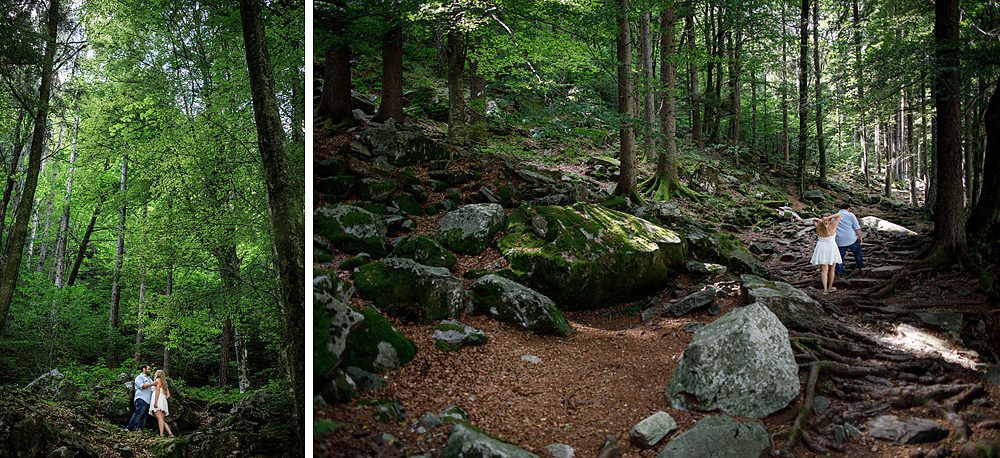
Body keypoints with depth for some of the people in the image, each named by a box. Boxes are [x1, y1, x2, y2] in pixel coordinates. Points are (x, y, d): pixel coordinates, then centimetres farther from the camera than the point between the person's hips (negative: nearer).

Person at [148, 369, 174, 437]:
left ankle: (161, 435, -34)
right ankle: (170, 434, -9)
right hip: (163, 403, 8)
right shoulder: (164, 383, 28)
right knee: (162, 421, 4)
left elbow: (158, 390, -11)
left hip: (158, 400, -8)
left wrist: (156, 401, -19)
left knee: (159, 418, -21)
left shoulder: (158, 380, 5)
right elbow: (168, 395, 22)